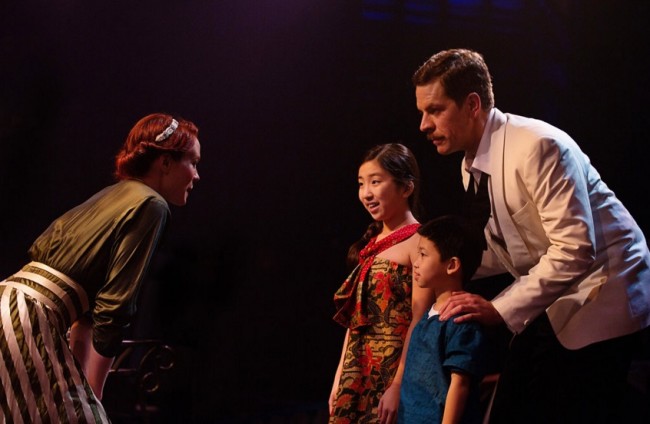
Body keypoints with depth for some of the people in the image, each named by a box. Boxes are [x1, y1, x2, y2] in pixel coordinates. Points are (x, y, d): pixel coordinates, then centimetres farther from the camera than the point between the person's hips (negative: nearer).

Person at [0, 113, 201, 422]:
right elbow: (114, 307, -12)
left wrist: (79, 380, 23)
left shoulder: (112, 196, 20)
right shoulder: (151, 205, -6)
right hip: (27, 323, -9)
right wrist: (92, 394, -3)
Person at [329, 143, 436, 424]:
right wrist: (341, 375, 12)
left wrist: (399, 384, -20)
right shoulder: (371, 244, 14)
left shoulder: (418, 242, -9)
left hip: (394, 368, -7)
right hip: (358, 374, 7)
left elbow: (419, 321, -15)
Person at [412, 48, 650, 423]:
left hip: (599, 296, -9)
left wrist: (500, 309, -29)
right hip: (550, 301, 9)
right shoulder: (472, 166, 5)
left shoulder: (537, 146, -24)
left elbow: (575, 249, -29)